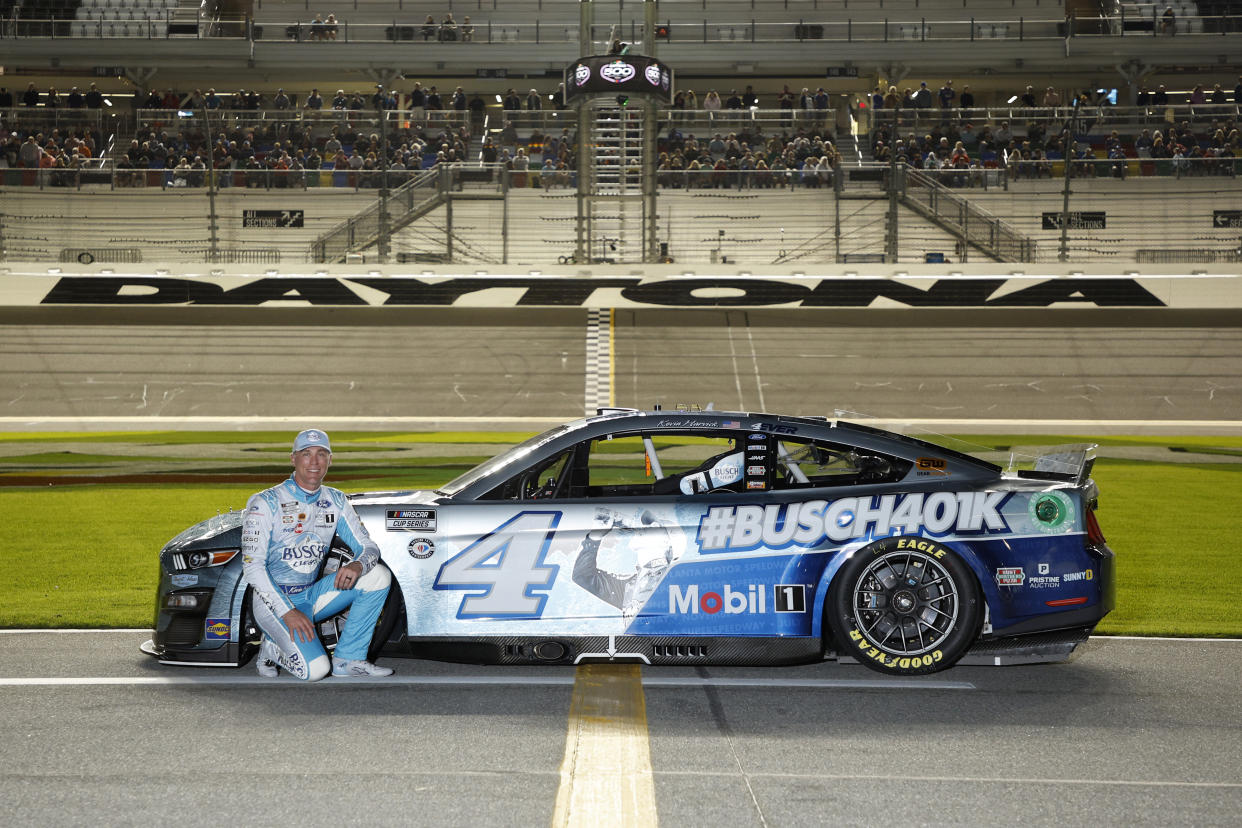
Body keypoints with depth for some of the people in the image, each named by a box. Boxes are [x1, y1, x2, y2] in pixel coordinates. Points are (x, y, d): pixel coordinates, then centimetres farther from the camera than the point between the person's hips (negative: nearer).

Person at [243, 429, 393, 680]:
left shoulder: (336, 501, 5)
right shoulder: (267, 503, -13)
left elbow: (369, 547, 3)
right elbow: (253, 566, -17)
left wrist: (357, 566, -23)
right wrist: (288, 613, -26)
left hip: (311, 594, 6)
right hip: (275, 599, -6)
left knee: (378, 575, -14)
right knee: (314, 669, -28)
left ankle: (348, 659, -7)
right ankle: (272, 648, 6)